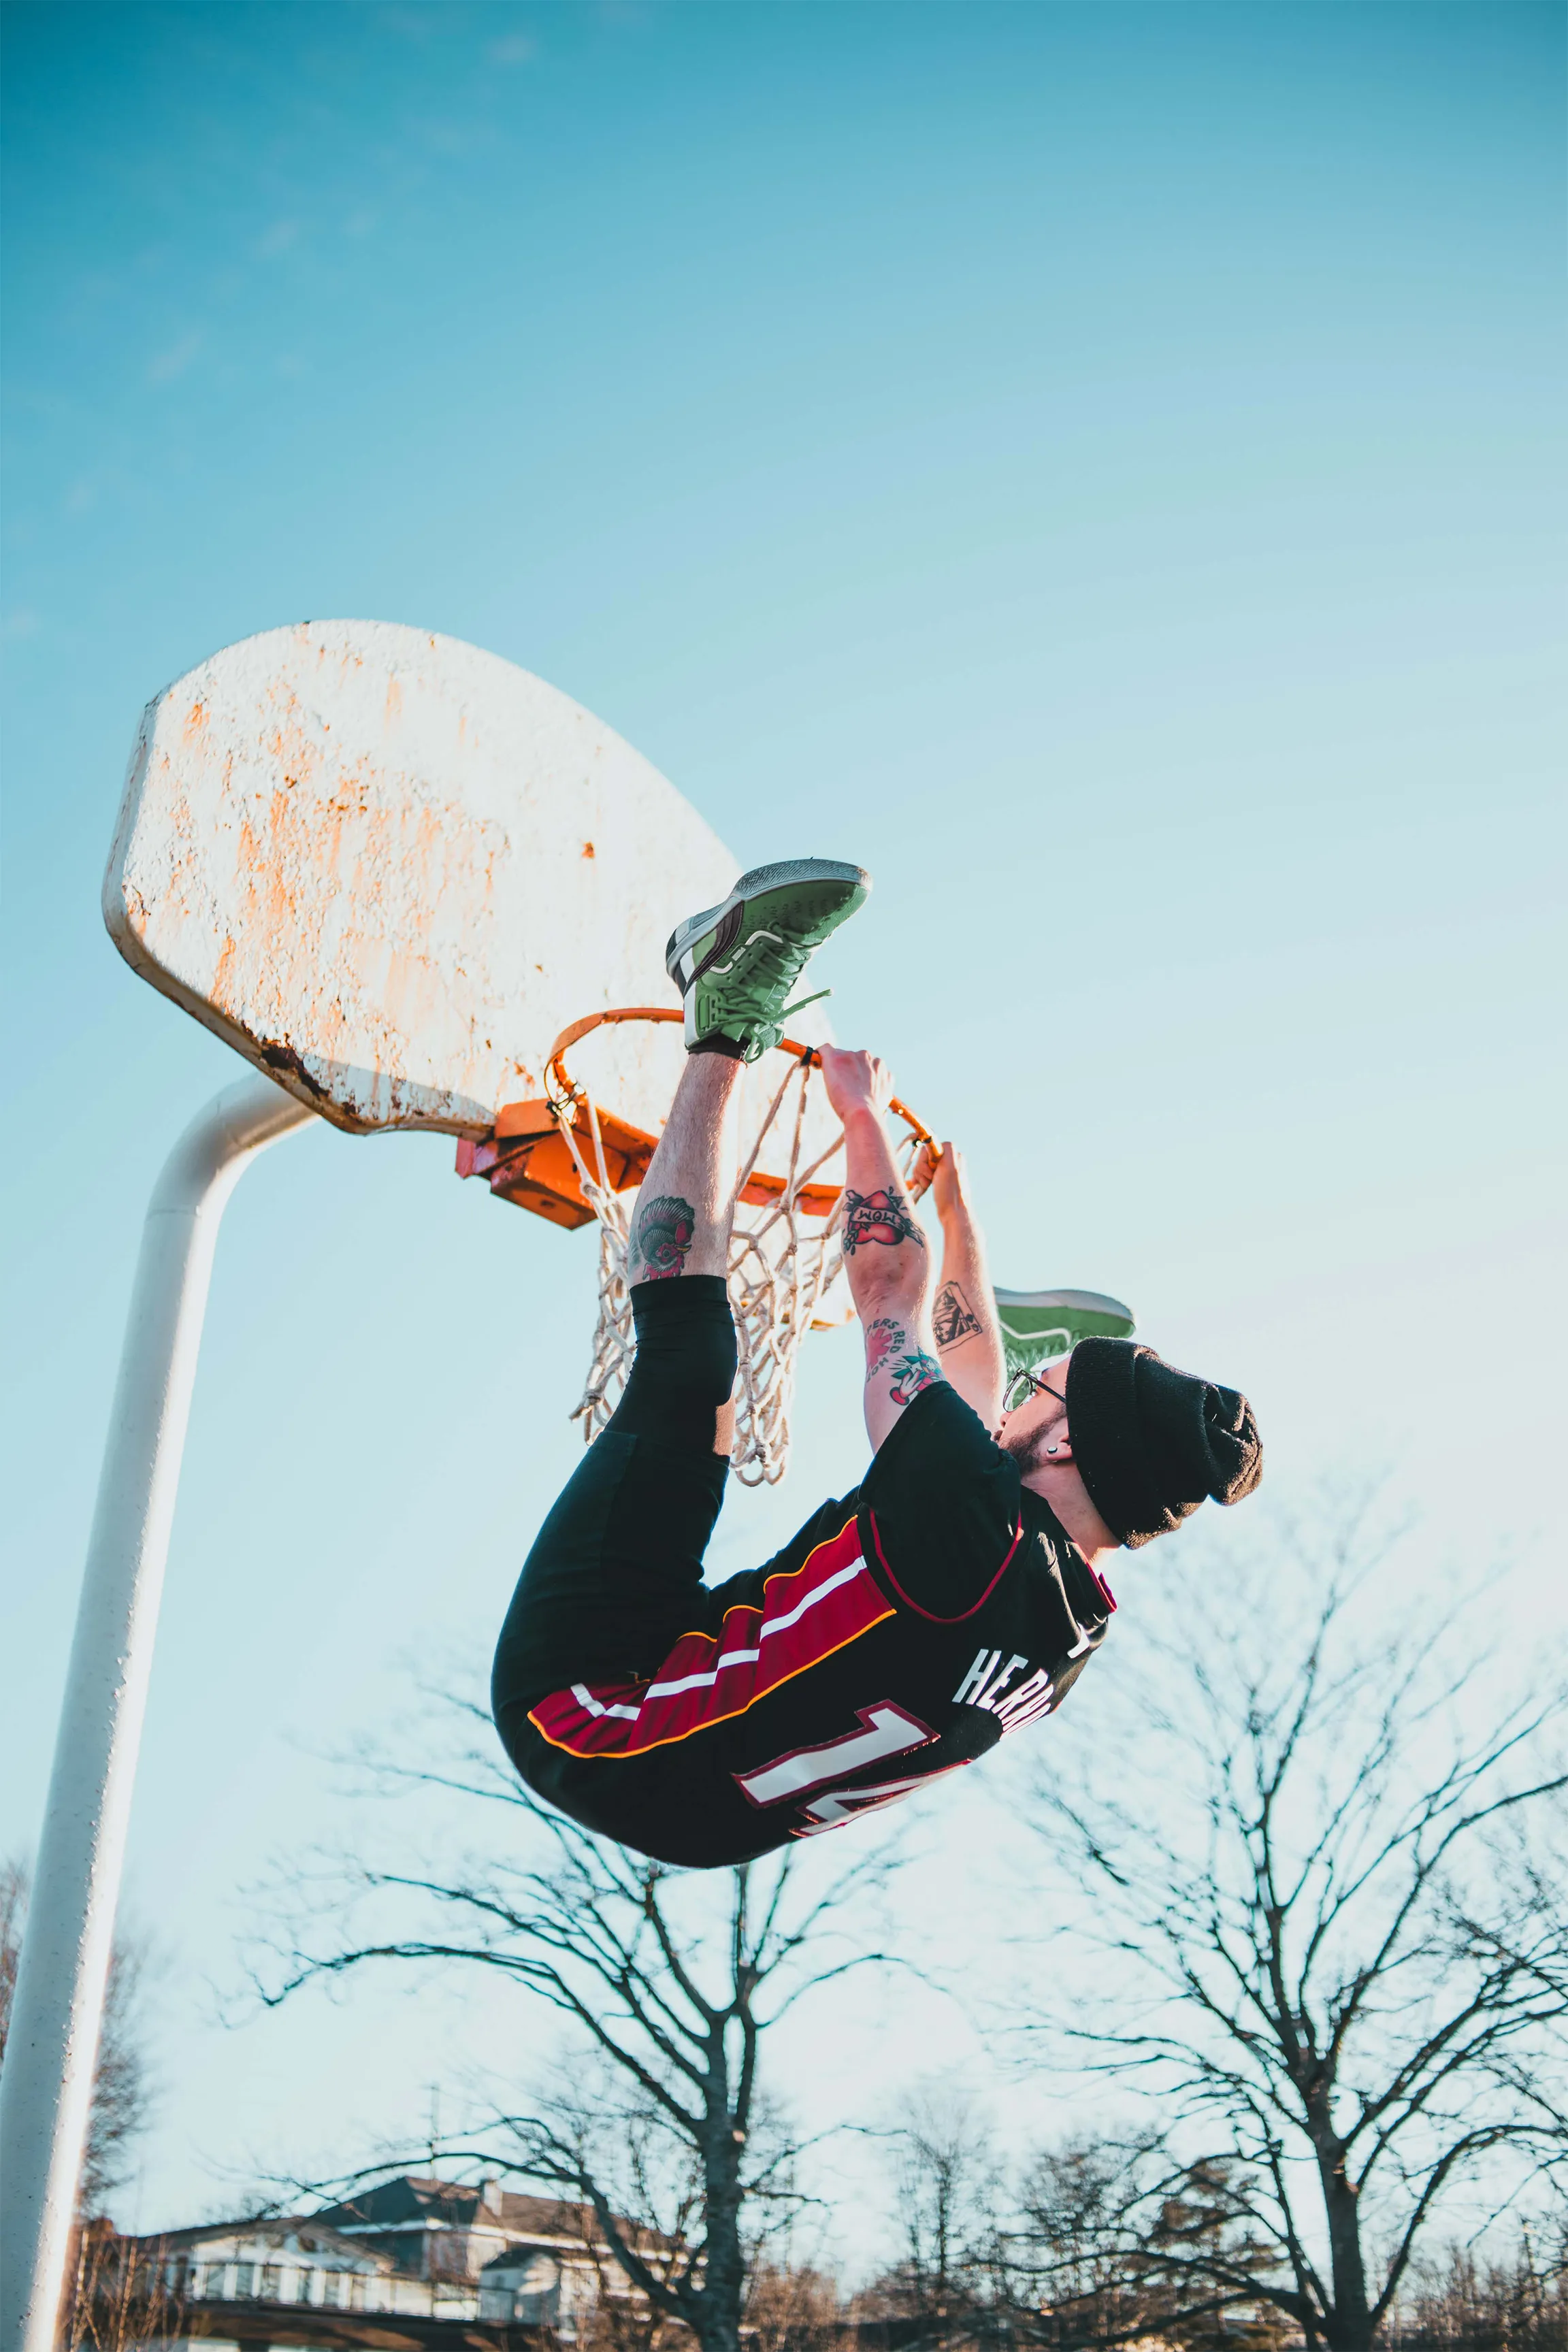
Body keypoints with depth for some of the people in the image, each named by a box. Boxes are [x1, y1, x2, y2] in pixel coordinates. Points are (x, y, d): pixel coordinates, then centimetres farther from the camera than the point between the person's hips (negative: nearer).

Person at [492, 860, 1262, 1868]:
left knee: (687, 1356, -5)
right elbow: (982, 1395, 15)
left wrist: (867, 1114, 3)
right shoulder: (1081, 1621, -3)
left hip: (587, 1709, -7)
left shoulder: (978, 1531, -27)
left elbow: (891, 1290, -15)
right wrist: (956, 1200, 26)